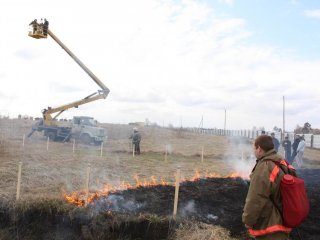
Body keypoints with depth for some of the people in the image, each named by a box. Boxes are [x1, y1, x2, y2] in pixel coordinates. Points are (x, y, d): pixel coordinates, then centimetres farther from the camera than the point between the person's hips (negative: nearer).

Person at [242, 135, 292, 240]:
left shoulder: (264, 168, -25)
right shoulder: (283, 164, 3)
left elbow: (255, 199, -24)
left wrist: (248, 220, -10)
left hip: (269, 225, -9)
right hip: (282, 222, 9)